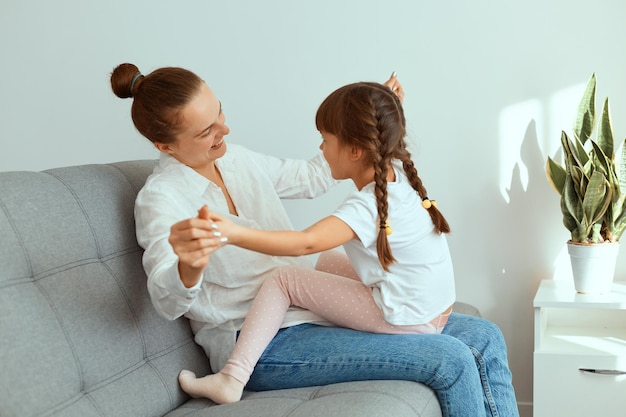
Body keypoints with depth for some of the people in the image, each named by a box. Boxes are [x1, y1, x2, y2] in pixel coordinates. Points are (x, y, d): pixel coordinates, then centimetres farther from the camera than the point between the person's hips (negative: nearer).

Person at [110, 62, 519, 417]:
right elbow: (168, 300, -27)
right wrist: (189, 267, -51)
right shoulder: (160, 199, -11)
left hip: (315, 311, 8)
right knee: (451, 360, -20)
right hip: (264, 345, -8)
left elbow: (312, 176, 27)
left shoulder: (237, 160, 11)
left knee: (485, 339, -1)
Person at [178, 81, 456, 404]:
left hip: (405, 320, -9)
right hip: (435, 311, 10)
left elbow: (306, 243, -37)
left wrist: (235, 234, -43)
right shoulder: (398, 171, 3)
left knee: (283, 278, -3)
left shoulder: (366, 207, -23)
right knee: (334, 265, 25)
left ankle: (231, 380, -6)